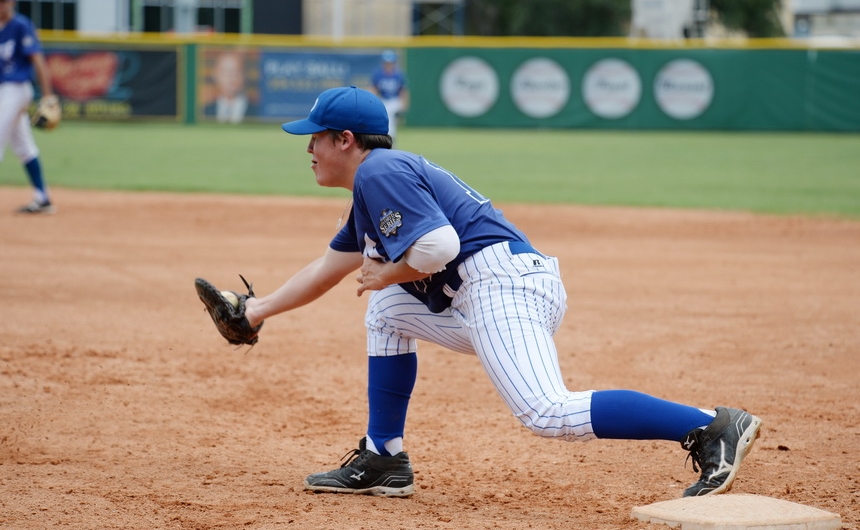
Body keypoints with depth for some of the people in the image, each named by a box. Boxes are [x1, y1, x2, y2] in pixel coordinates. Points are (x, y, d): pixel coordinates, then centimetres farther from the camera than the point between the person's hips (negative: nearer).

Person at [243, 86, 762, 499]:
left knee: (548, 413, -25)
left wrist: (388, 274, 0)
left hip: (502, 281, -11)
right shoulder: (369, 192, 29)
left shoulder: (379, 172, -3)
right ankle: (383, 460, 19)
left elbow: (439, 246, -17)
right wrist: (259, 310, 46)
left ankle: (711, 427, -33)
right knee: (388, 307, 24)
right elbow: (328, 268, 42)